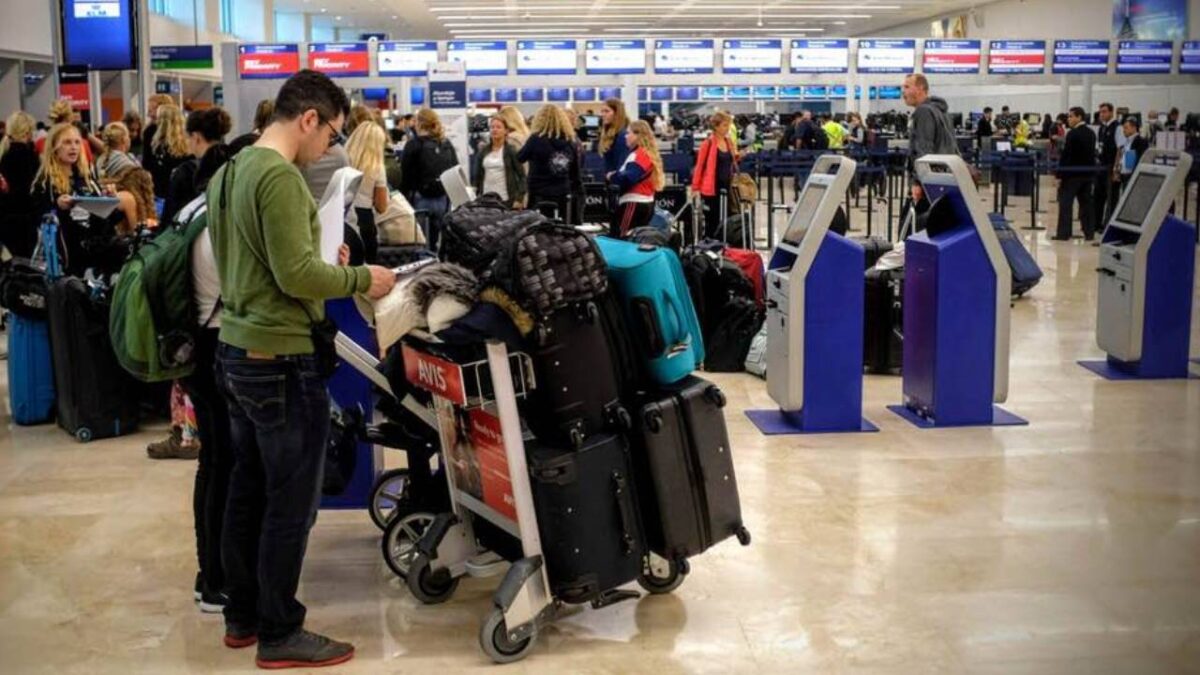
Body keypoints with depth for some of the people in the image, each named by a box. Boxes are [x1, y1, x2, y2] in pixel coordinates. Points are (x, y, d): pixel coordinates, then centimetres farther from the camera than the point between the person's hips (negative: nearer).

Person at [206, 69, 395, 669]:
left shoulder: (228, 172, 11)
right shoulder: (280, 176, -19)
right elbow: (297, 275, -23)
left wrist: (324, 262, 13)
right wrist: (360, 277, -9)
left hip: (237, 351, 10)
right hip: (282, 360, -10)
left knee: (247, 490, 17)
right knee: (291, 502, 1)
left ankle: (242, 614, 28)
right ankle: (279, 633, 11)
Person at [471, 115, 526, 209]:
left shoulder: (511, 150, -1)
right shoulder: (483, 151, 9)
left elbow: (521, 175, -3)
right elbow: (477, 176, 13)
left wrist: (519, 199, -11)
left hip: (506, 200, -3)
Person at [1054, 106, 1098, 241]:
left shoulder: (1072, 134, -15)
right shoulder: (1091, 133, 9)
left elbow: (1065, 155, -16)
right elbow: (1092, 153, 14)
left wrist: (1059, 175, -13)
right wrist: (1090, 170, 19)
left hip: (1073, 174, -7)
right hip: (1087, 173, 7)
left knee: (1065, 202, -2)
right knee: (1086, 202, 10)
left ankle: (1063, 233, -5)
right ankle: (1089, 232, 11)